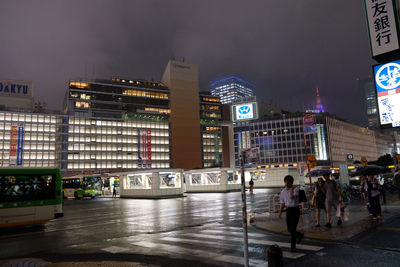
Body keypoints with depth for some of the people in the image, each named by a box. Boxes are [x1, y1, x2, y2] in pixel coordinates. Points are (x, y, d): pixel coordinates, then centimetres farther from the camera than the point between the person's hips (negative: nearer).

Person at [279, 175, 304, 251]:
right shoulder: (283, 191, 5)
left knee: (293, 228, -8)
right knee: (289, 229, 9)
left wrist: (291, 188, -18)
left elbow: (291, 197, -30)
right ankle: (300, 235, 39)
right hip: (288, 210, 5)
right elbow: (282, 203, 11)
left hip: (295, 210, -5)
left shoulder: (296, 189, -11)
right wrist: (280, 212, 4)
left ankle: (293, 246, 3)